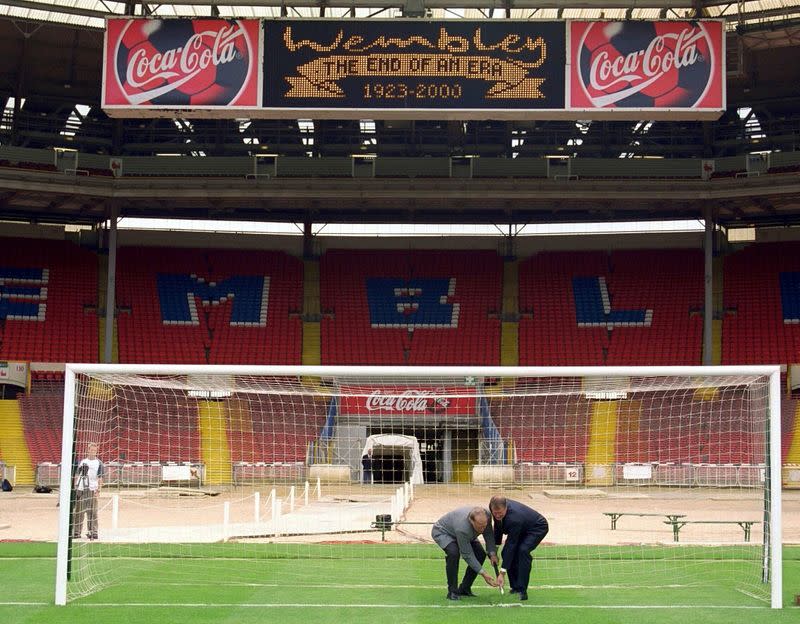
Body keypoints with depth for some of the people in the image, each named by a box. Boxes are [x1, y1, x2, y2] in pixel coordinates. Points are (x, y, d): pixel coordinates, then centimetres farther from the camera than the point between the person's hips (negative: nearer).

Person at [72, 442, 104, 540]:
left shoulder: (99, 463, 4)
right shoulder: (82, 461, 13)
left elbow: (100, 478, -1)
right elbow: (76, 476, 16)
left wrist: (98, 490, -12)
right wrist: (74, 487, 8)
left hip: (92, 490, -3)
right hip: (80, 490, 3)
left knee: (92, 512, -6)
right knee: (78, 512, 6)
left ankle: (93, 532, -2)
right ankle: (76, 532, 11)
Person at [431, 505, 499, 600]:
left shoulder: (486, 515, -29)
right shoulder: (462, 527, -45)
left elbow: (489, 535, -10)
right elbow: (467, 555, -35)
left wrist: (492, 553, -23)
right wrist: (483, 573, -35)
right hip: (442, 531, -7)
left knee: (480, 554, -9)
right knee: (453, 553, -34)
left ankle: (464, 589, 5)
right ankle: (452, 591, -20)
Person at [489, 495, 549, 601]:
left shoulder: (514, 518, -42)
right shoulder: (497, 509, -20)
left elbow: (511, 544, -39)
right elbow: (498, 527, 2)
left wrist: (502, 572, -37)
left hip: (538, 528, -8)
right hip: (522, 529, 8)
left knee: (523, 550, -30)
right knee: (506, 552, -7)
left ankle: (522, 590, -25)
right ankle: (515, 586, 6)